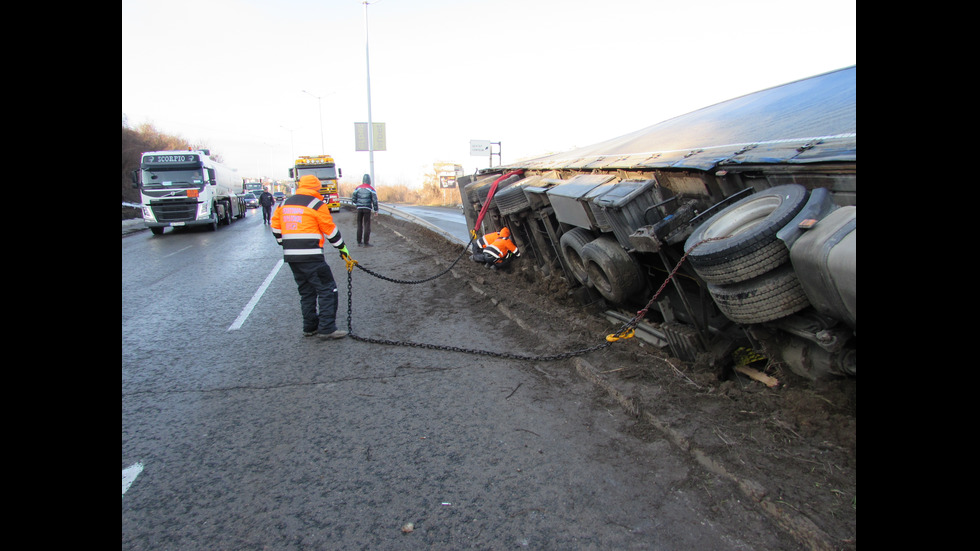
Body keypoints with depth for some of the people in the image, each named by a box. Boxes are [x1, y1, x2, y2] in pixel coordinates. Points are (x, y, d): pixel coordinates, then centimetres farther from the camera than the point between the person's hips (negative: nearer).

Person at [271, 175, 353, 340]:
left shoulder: (285, 204, 14)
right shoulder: (317, 205, -5)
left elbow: (275, 226, 17)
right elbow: (330, 230, -1)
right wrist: (342, 248, 9)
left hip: (290, 256, 8)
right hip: (310, 257, -7)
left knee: (306, 291, 17)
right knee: (327, 290, -3)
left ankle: (310, 327, 21)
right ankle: (327, 329, -6)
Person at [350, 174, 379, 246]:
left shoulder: (358, 188, 5)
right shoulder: (371, 189, -4)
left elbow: (353, 199, 7)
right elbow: (375, 200, -9)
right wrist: (376, 210, -1)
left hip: (359, 208, 3)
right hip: (367, 208, -3)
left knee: (359, 225, 14)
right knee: (367, 225, -1)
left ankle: (359, 241, 17)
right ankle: (366, 242, -4)